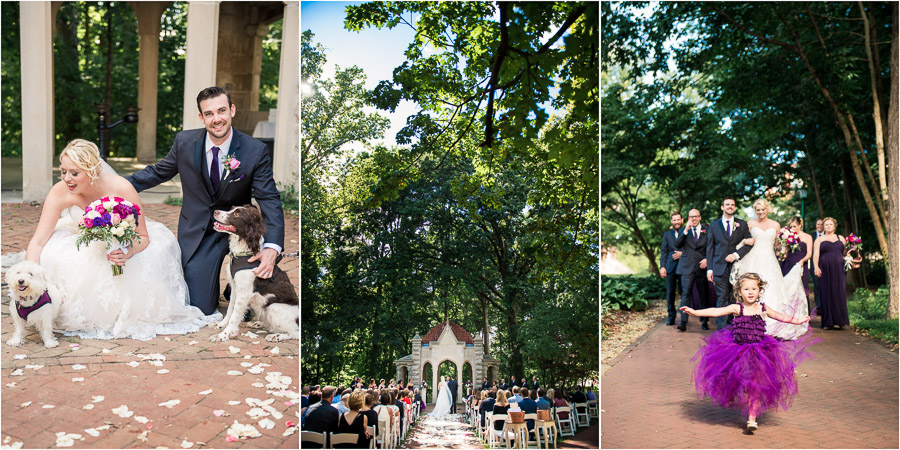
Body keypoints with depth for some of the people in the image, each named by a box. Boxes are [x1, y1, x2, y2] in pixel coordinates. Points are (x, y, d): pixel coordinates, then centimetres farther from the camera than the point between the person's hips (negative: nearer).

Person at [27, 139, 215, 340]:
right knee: (53, 255, -29)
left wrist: (129, 252, -47)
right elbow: (38, 241, -25)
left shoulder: (122, 189, -32)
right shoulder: (59, 192, -26)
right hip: (83, 238, 2)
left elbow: (143, 237, -23)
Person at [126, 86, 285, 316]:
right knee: (200, 309, -5)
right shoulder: (184, 141, -6)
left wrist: (272, 247, -29)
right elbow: (158, 172, 10)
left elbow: (269, 199, -15)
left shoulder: (256, 151, -13)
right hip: (197, 232, 1)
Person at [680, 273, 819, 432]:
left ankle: (752, 418, 2)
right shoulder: (736, 308, -5)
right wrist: (695, 312, -25)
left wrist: (797, 320, 32)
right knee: (740, 384, 1)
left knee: (755, 385, -3)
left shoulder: (763, 309, 5)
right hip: (737, 351, -1)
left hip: (759, 352, 1)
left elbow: (780, 316, 24)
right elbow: (716, 311, -15)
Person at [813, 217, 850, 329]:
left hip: (838, 270, 1)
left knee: (839, 294, -5)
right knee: (827, 295, -3)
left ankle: (838, 321, -2)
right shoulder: (819, 240, 11)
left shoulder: (840, 238, 17)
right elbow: (816, 254, -2)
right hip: (825, 271, -1)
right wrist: (816, 267, -16)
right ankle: (828, 322, 1)